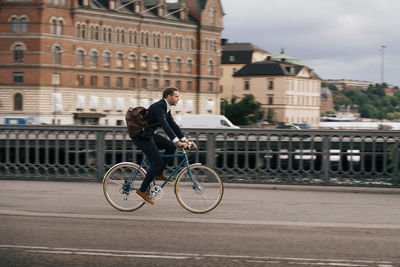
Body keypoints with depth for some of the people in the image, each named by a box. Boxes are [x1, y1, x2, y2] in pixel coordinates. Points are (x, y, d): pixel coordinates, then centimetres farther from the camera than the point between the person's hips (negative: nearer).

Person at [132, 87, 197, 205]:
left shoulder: (166, 108, 10)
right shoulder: (158, 107, -21)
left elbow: (173, 125, 12)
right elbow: (165, 125, -33)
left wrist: (185, 140, 3)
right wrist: (177, 141, -41)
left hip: (149, 135, 10)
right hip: (141, 136, -10)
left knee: (171, 146, 2)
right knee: (158, 162, -12)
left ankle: (159, 174, 9)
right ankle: (142, 190, -5)